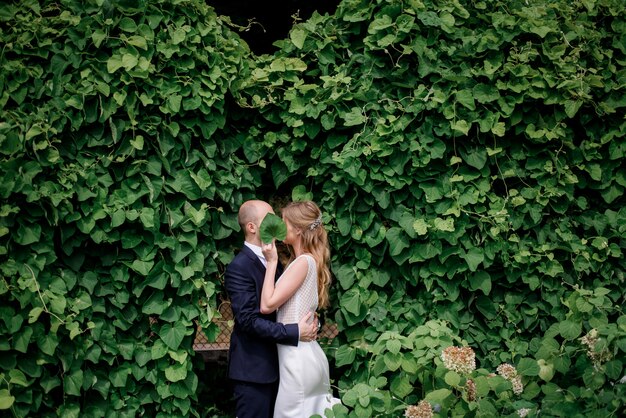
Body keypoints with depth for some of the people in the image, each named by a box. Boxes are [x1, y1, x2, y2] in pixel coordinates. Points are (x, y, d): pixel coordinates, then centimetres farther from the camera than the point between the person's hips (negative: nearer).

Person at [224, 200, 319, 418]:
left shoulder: (272, 260, 12)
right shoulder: (239, 267, -15)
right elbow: (248, 320, -22)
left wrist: (308, 323, -2)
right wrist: (295, 332, -22)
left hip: (274, 364, 8)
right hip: (253, 369, -8)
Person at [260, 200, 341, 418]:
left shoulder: (303, 262, -14)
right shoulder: (310, 261, 14)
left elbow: (267, 304, -16)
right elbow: (279, 304, 12)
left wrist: (272, 262, -10)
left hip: (298, 359, -9)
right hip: (309, 356, 9)